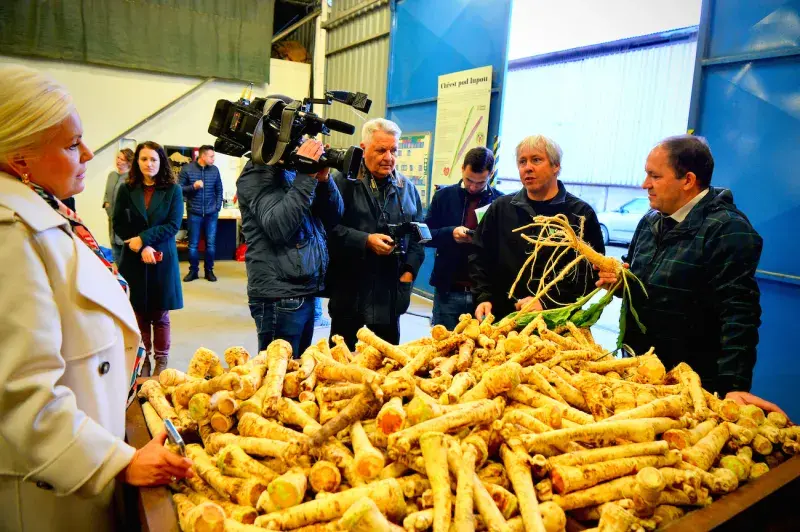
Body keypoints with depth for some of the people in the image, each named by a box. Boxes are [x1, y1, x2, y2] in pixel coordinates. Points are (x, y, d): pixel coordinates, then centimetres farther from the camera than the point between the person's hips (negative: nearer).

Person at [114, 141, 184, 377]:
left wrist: (142, 238, -15)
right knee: (139, 313, 5)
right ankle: (143, 359, 17)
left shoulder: (173, 190, 0)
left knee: (160, 315, 6)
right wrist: (142, 248, -12)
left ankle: (161, 361, 16)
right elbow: (118, 225, 1)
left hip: (162, 259, -1)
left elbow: (173, 225, -6)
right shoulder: (126, 190, 4)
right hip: (133, 260, 1)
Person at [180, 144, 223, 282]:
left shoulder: (215, 170, 1)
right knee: (193, 244, 8)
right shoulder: (187, 169, -4)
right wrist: (193, 186, -19)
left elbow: (219, 190, 8)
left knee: (211, 244, 6)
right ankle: (193, 271, 20)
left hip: (211, 214, 1)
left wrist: (218, 207, 1)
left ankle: (209, 270, 19)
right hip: (194, 213, -1)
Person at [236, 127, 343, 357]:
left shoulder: (295, 170, 12)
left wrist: (323, 178, -8)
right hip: (280, 297, -7)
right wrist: (306, 177, -23)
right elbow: (279, 227, -24)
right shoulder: (257, 175, -8)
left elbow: (333, 217, 8)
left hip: (307, 292, 8)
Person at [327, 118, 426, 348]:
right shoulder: (343, 180, -5)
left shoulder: (407, 187, 11)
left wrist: (410, 270, 2)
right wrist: (366, 241, -20)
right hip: (350, 290, -4)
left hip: (391, 292, 4)